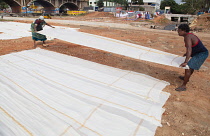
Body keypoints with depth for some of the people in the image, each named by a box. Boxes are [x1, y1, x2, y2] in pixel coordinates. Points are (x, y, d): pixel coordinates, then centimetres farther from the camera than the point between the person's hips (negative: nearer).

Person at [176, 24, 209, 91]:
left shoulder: (187, 37, -22)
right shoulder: (189, 35, 10)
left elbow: (189, 49, -36)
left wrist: (185, 62, -43)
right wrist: (187, 53, 39)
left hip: (200, 55, -11)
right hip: (201, 53, 11)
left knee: (188, 68, -13)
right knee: (191, 66, 28)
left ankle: (183, 86, -5)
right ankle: (186, 78, 51)